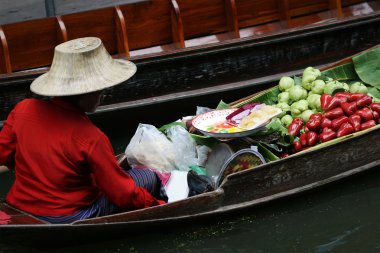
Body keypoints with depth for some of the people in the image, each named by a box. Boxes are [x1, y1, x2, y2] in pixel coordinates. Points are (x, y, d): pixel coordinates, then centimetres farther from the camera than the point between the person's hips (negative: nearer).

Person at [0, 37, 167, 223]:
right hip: (70, 219, -6)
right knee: (148, 178, 6)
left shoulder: (22, 110, -8)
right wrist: (156, 205, 2)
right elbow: (124, 196, -16)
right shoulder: (91, 139, -23)